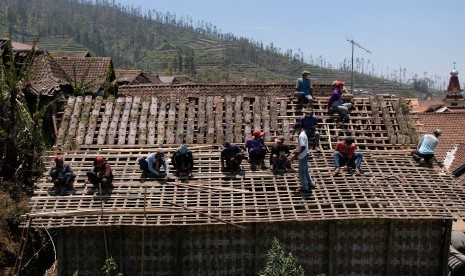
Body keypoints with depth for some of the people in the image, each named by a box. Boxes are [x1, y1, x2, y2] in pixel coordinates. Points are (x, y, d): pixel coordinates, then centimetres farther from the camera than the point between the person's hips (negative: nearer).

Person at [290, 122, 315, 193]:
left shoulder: (301, 136, -24)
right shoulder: (303, 133, 8)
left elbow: (303, 147, -31)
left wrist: (297, 153, -22)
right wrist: (296, 150, 9)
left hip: (302, 156, -10)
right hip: (305, 155, 10)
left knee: (301, 172, 2)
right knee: (305, 170, 21)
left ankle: (305, 188, 11)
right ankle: (311, 184, 30)